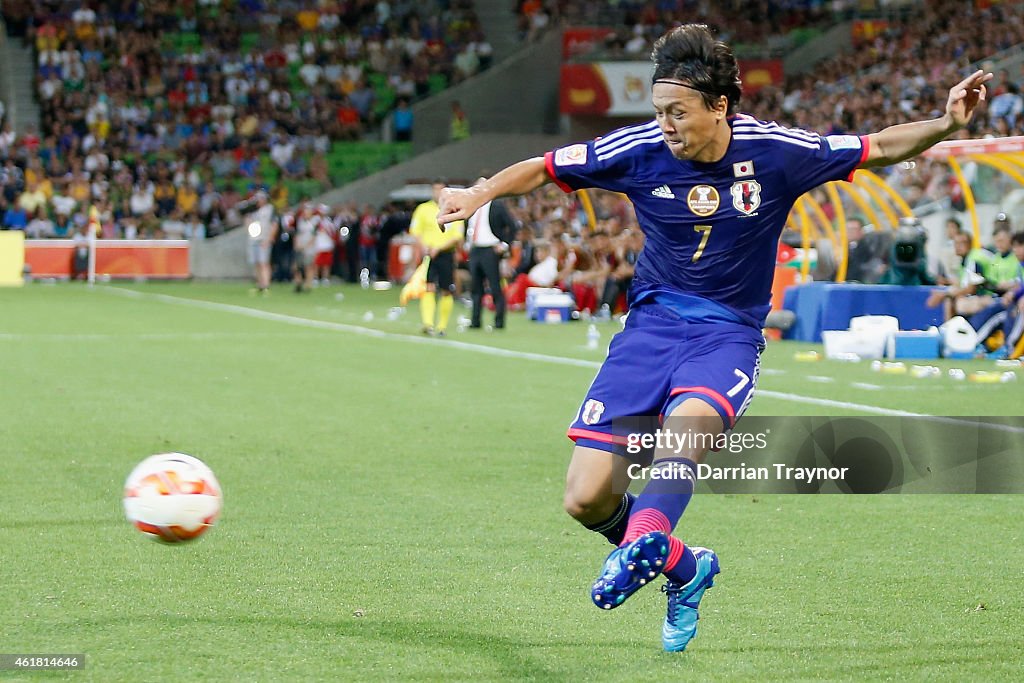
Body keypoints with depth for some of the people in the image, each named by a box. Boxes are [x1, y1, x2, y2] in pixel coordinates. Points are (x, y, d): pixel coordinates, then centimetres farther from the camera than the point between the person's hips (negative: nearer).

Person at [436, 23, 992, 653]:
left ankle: (644, 541, -60)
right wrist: (479, 194, -12)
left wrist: (946, 124, -15)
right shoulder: (639, 151, -7)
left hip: (728, 333, -2)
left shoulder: (775, 152, -9)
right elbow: (544, 168, 5)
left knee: (688, 418, -39)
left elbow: (881, 148, 1)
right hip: (651, 323, 2)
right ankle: (684, 568, 18)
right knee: (587, 500, -8)